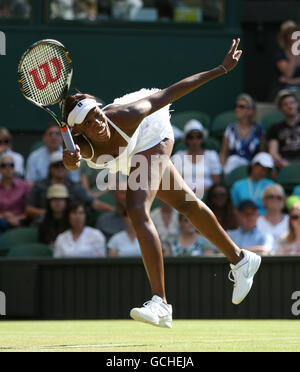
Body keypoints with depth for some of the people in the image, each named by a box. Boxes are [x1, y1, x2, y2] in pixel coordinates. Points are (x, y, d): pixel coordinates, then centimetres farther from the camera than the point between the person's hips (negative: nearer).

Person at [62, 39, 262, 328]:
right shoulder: (81, 145, -37)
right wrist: (71, 157, -87)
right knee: (186, 204, 21)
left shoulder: (123, 116, -41)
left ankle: (160, 303, -28)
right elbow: (72, 162, -62)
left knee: (138, 212, -24)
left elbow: (169, 93, -31)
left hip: (151, 138, -4)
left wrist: (222, 69, -27)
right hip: (134, 153, 4)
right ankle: (240, 260, 43)